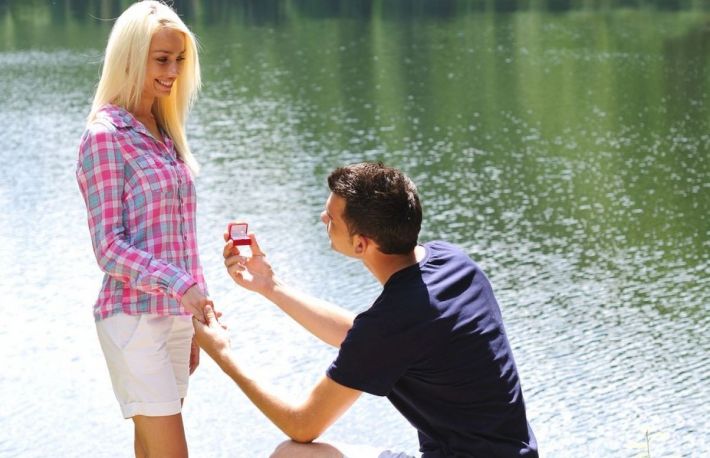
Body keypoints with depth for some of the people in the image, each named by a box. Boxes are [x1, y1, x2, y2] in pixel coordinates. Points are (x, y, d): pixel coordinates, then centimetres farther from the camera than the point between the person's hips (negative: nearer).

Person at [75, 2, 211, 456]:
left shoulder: (164, 133, 13)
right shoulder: (106, 135, -9)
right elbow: (109, 246, -13)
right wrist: (179, 285, -24)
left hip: (175, 314, 7)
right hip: (133, 315, -7)